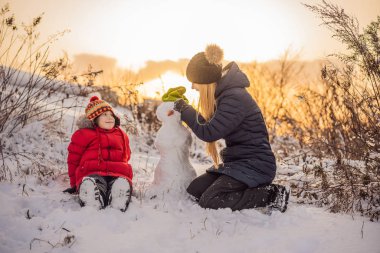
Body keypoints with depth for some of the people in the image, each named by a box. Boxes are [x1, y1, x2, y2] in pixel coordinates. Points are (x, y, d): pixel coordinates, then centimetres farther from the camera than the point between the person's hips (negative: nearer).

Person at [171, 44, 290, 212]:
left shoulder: (235, 98, -23)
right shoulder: (225, 94, 9)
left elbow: (208, 133, -23)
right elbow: (211, 125, 13)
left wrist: (186, 110, -10)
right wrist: (186, 112, 2)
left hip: (254, 166, -10)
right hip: (237, 161, 10)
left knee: (209, 201, -19)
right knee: (193, 191, 2)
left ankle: (270, 196, -10)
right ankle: (248, 192, 10)